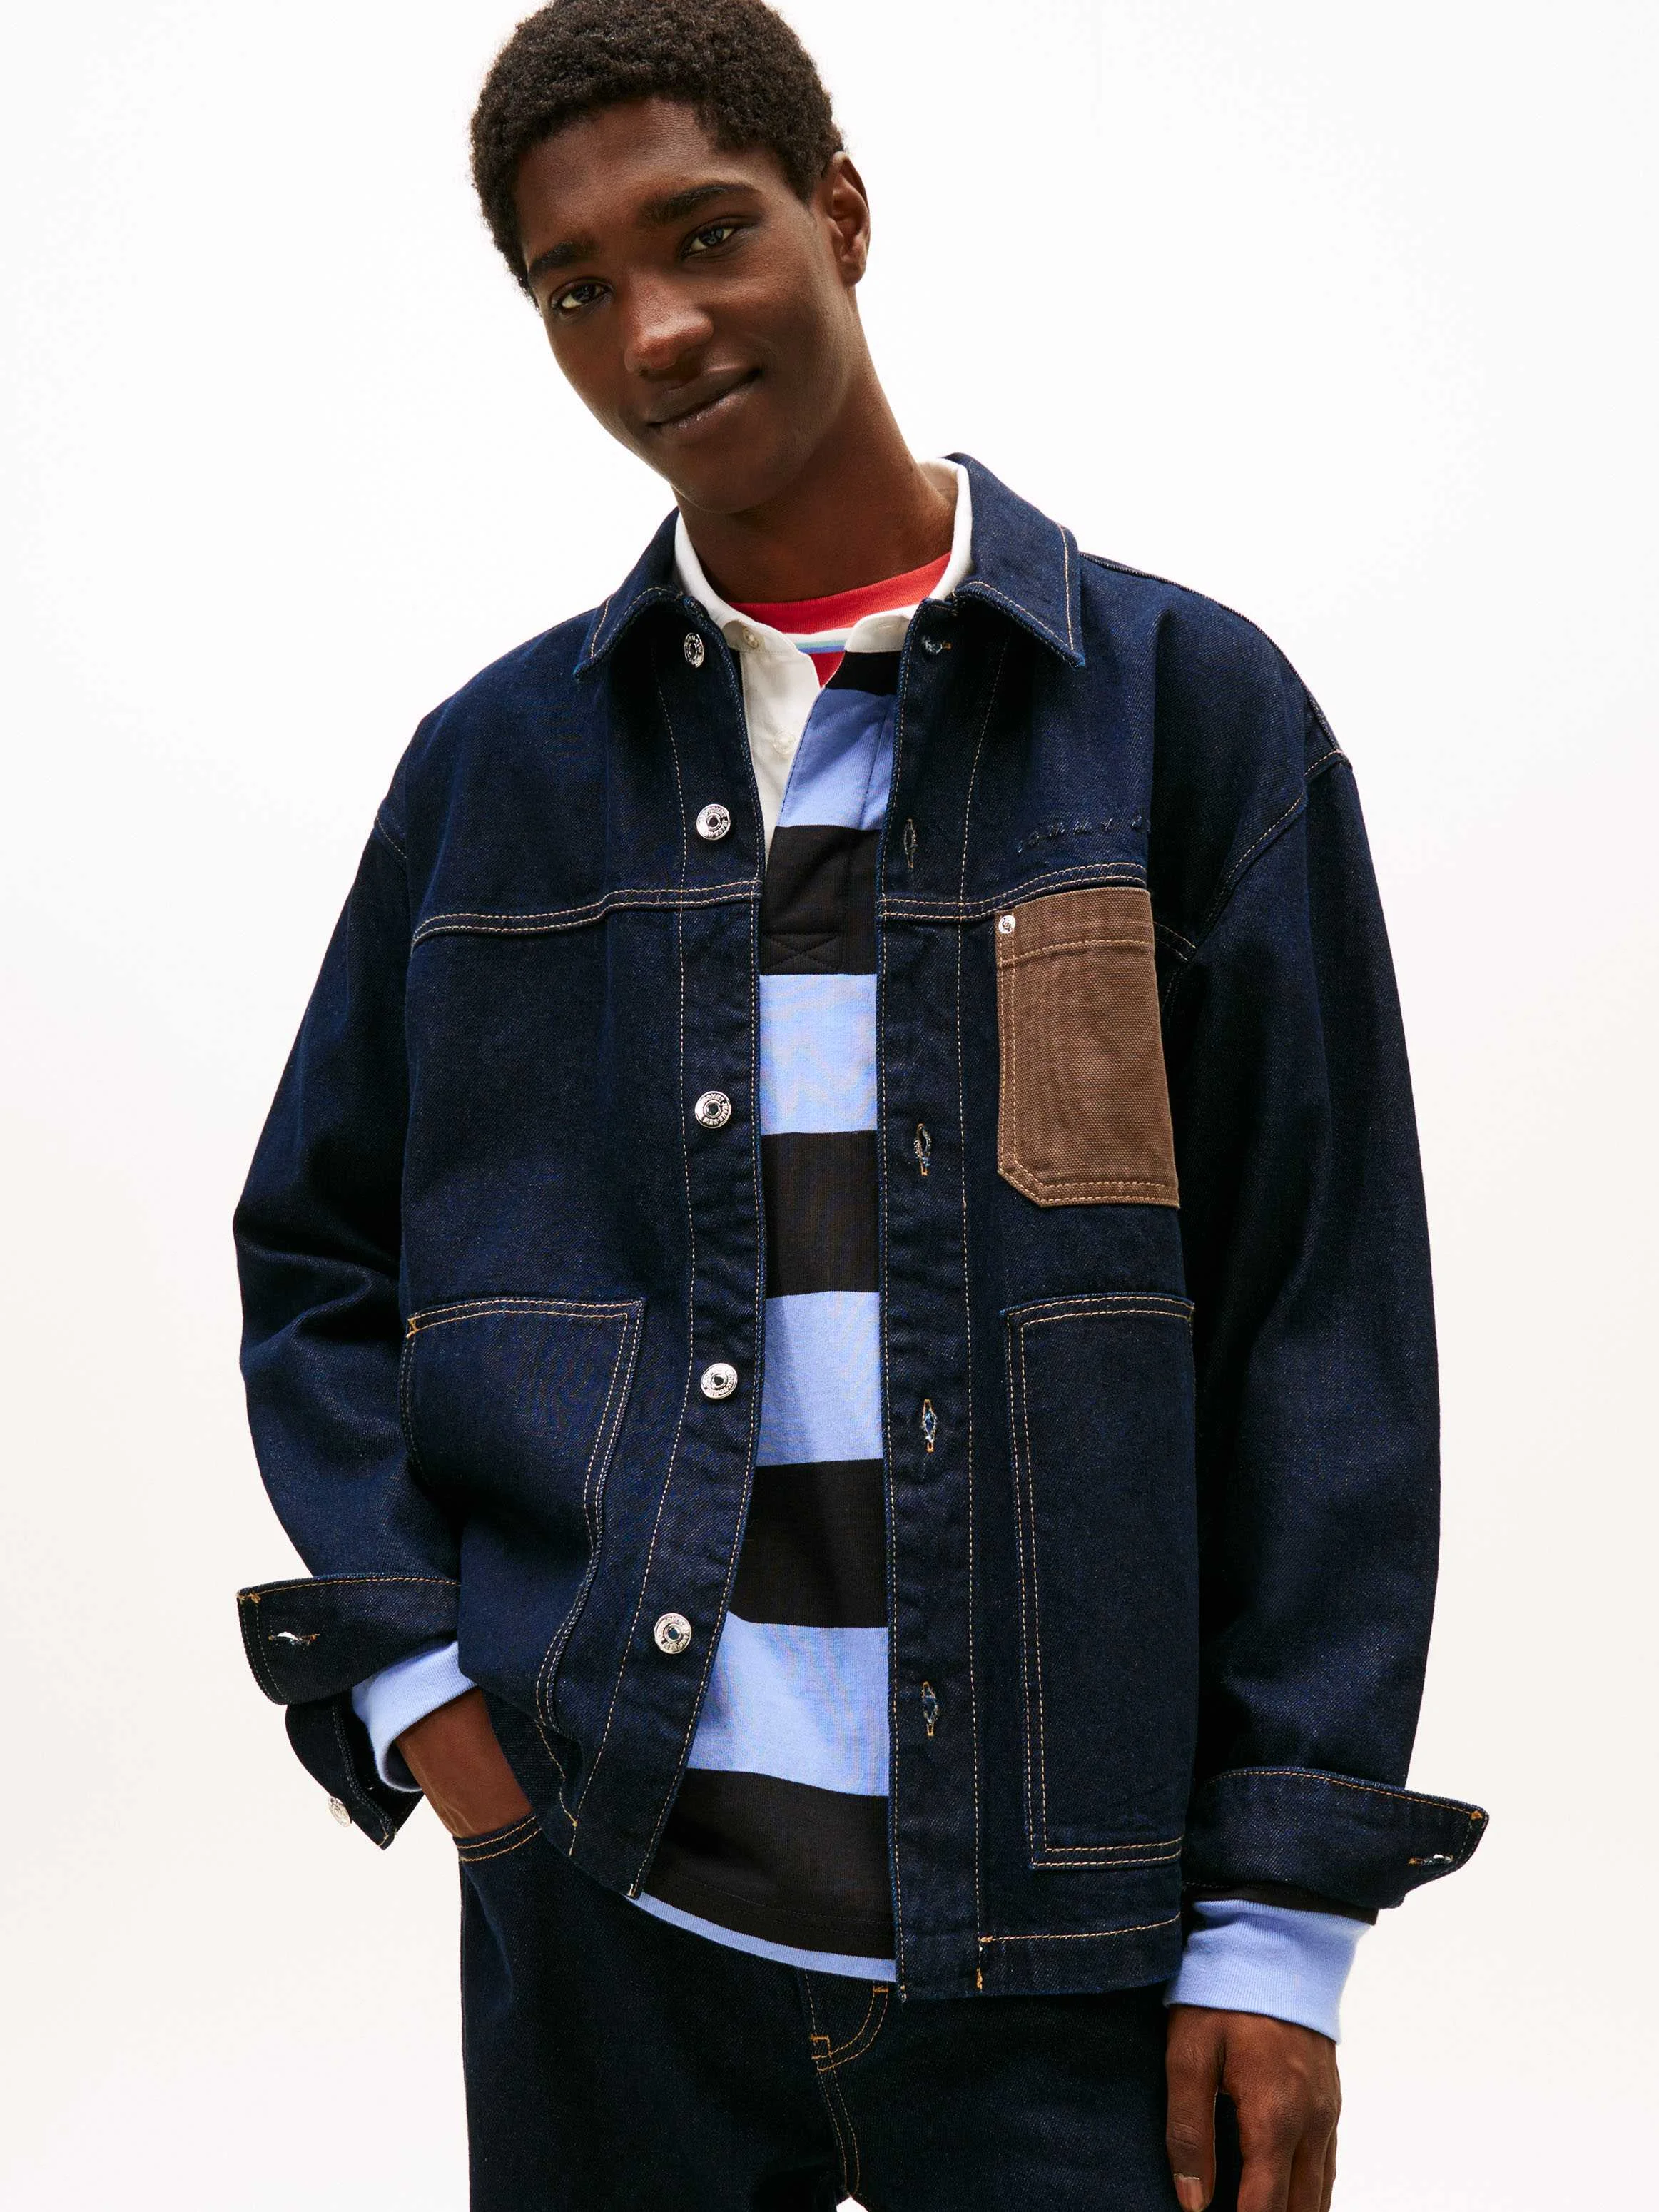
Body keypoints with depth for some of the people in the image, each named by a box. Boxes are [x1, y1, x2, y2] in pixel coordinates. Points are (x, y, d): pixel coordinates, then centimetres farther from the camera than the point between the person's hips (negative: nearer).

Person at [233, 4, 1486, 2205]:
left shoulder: (1186, 708, 0)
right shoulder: (499, 763, 7)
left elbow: (1326, 1330, -2)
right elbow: (317, 1259, 15)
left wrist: (1282, 1923, -5)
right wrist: (410, 1673, 0)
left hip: (1064, 1936, -2)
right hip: (605, 1902, 2)